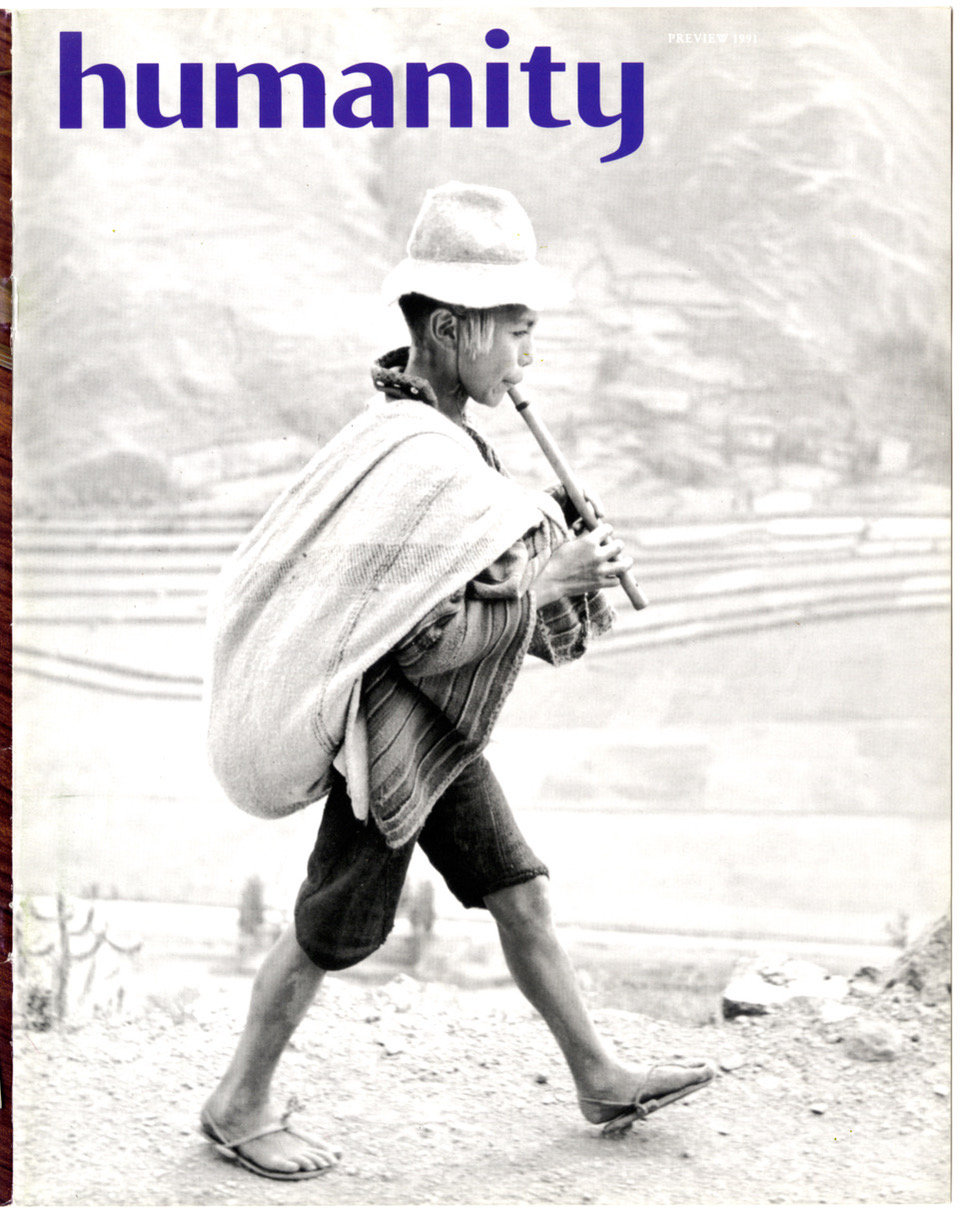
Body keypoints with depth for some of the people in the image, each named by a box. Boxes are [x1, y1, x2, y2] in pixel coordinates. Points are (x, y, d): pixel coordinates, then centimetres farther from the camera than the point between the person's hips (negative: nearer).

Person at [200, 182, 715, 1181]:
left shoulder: (412, 429, 4)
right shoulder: (426, 461, -26)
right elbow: (427, 643, -26)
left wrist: (552, 549, 2)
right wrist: (546, 583, -21)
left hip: (439, 734, 10)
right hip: (394, 732, -10)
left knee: (521, 895, 15)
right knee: (329, 933, 5)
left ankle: (601, 1081, 28)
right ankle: (239, 1106, 23)